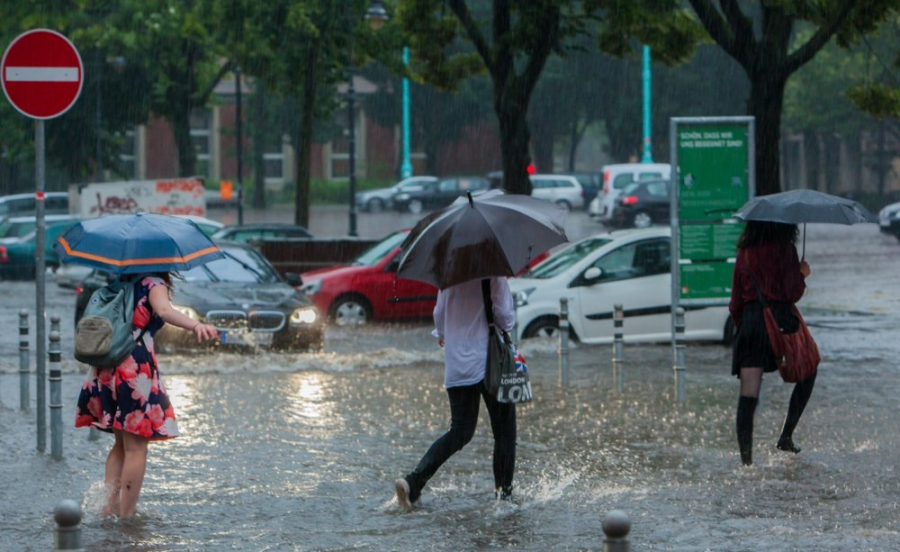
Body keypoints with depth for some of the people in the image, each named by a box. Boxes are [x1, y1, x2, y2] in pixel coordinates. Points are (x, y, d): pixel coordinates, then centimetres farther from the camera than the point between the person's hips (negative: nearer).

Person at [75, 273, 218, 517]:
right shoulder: (154, 284, -5)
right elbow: (163, 310, -28)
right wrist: (195, 326, -45)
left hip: (105, 369, 8)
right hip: (136, 367, -7)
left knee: (122, 443, 20)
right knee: (136, 446, -2)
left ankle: (110, 507, 16)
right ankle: (126, 516, -3)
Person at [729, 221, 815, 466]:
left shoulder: (745, 252, 10)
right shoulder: (784, 249, -5)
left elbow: (735, 300, 13)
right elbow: (793, 293, -8)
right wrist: (802, 274, 10)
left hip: (750, 319, 4)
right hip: (780, 320, -4)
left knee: (748, 393, -2)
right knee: (807, 375, 19)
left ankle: (746, 456, -11)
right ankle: (786, 436, 11)